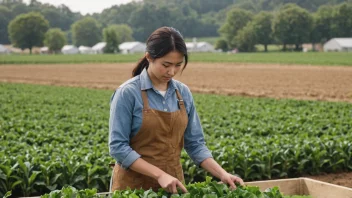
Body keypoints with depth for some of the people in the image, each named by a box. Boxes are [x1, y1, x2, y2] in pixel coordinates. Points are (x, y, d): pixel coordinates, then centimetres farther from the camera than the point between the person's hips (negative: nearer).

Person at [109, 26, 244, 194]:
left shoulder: (183, 93, 3)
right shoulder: (128, 93, -13)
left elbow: (194, 143, 6)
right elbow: (118, 147, -16)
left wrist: (222, 174, -7)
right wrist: (159, 175, -22)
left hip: (172, 184, 5)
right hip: (134, 185, -5)